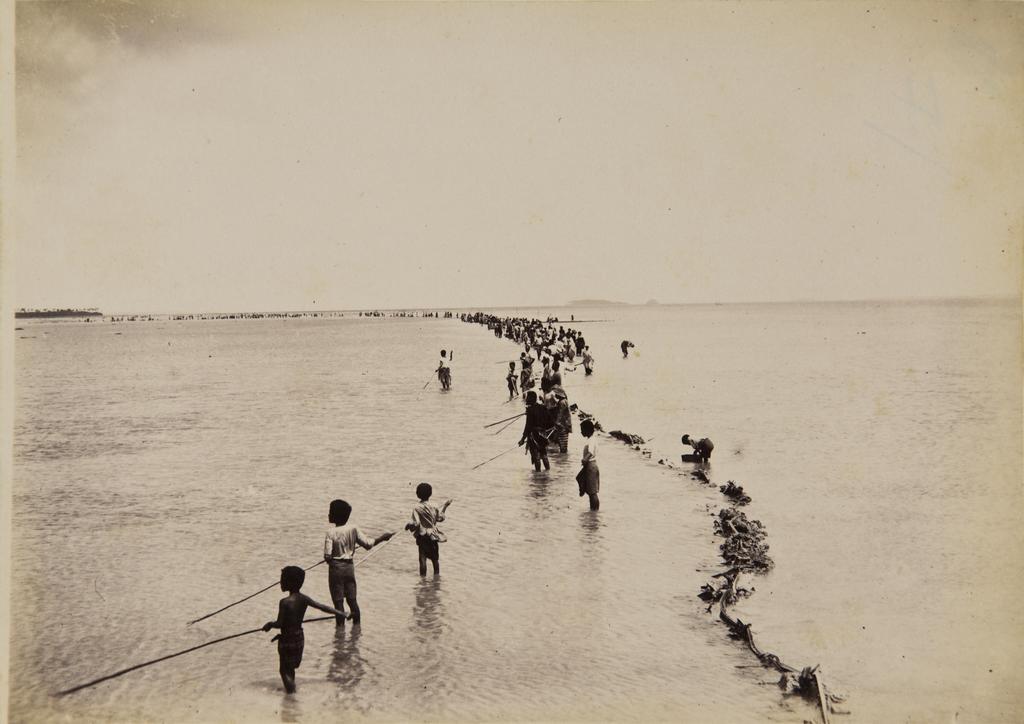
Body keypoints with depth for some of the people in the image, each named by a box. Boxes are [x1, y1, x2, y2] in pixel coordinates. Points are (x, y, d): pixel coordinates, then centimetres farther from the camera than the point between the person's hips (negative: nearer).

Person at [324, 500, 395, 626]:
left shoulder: (331, 532, -16)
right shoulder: (352, 529, -3)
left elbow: (327, 556, -20)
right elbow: (368, 544, 0)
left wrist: (330, 561, 4)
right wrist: (382, 537, 14)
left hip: (336, 568, -5)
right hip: (349, 566, 5)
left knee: (338, 601, 3)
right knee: (352, 599, 13)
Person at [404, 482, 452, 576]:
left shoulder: (417, 509, -13)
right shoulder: (434, 507, -3)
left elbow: (416, 523, -20)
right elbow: (440, 518, 11)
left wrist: (408, 525, 0)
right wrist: (444, 507, 22)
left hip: (422, 536, -3)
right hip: (433, 536, 3)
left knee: (423, 559, 0)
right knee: (435, 559, 16)